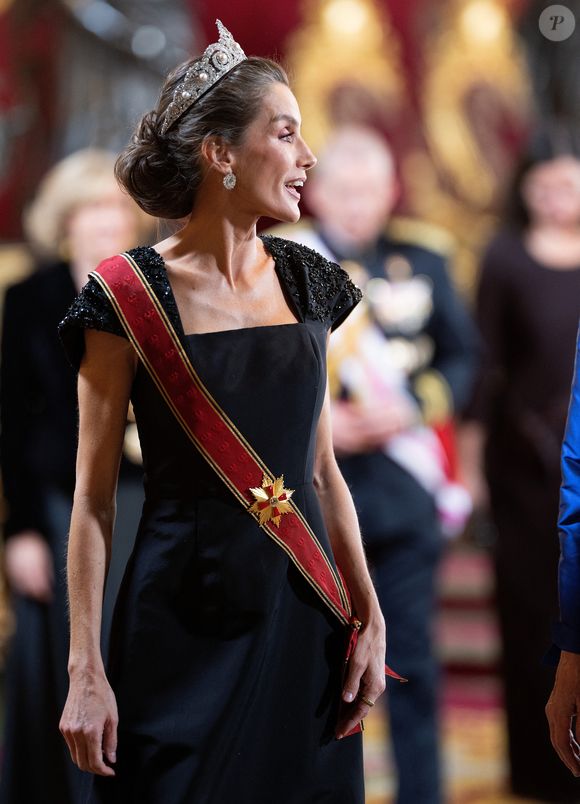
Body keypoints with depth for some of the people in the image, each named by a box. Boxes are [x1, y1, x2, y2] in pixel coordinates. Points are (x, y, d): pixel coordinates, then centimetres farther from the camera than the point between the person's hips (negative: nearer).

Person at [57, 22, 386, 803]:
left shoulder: (305, 282, 7)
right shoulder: (130, 297, -8)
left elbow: (322, 469, 11)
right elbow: (94, 496, -7)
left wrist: (370, 618, 4)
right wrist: (85, 670, -12)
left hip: (303, 621, 5)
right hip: (183, 625, -4)